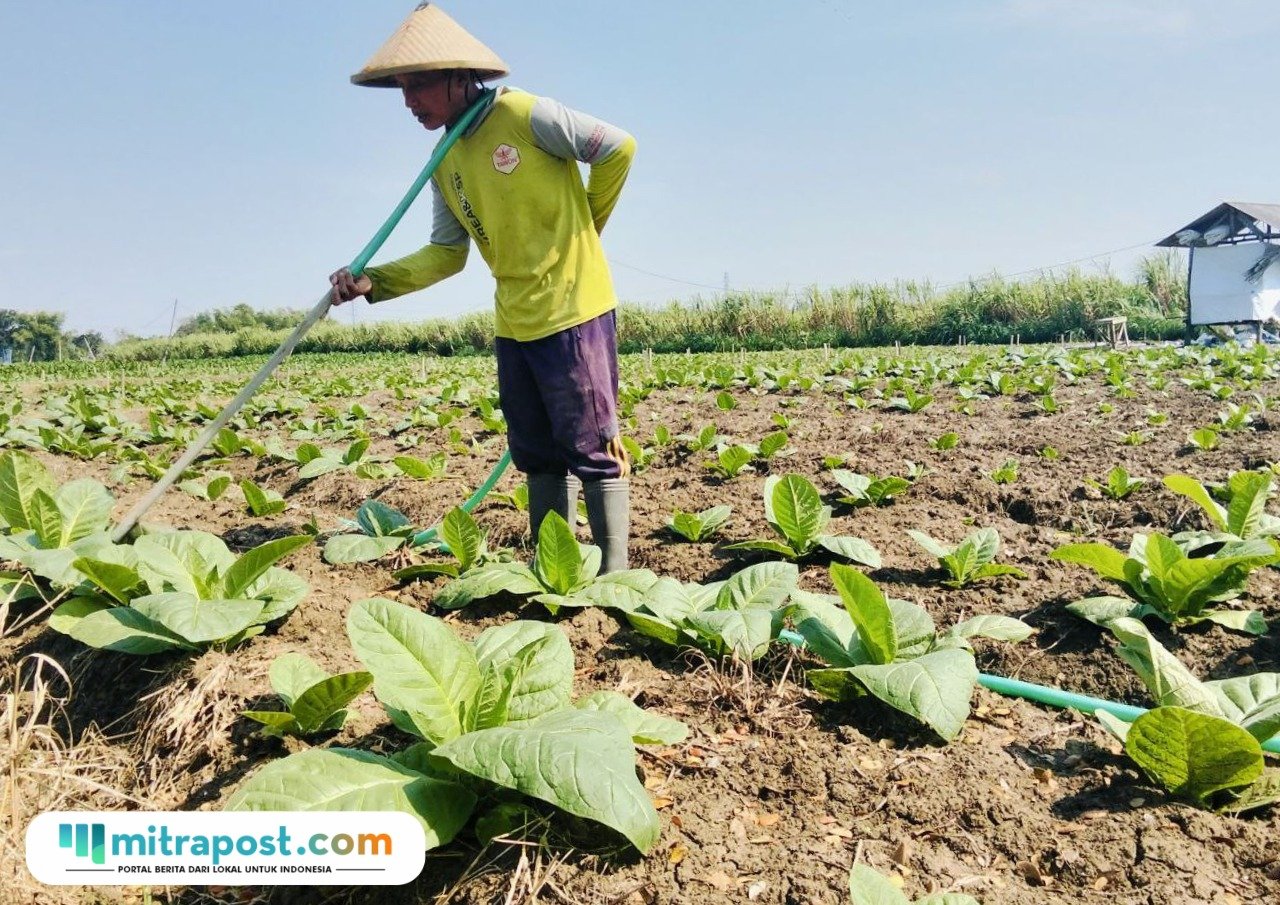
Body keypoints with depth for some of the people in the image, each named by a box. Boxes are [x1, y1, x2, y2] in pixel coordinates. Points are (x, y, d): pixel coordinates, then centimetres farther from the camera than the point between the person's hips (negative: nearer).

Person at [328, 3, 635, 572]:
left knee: (593, 448, -3)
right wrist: (374, 282, -7)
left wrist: (580, 230, 5)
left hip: (574, 310, -7)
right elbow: (446, 253, 8)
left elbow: (617, 148, -6)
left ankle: (613, 575, 5)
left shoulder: (524, 115, -11)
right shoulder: (444, 163, 10)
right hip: (513, 323, 7)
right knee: (538, 455, 13)